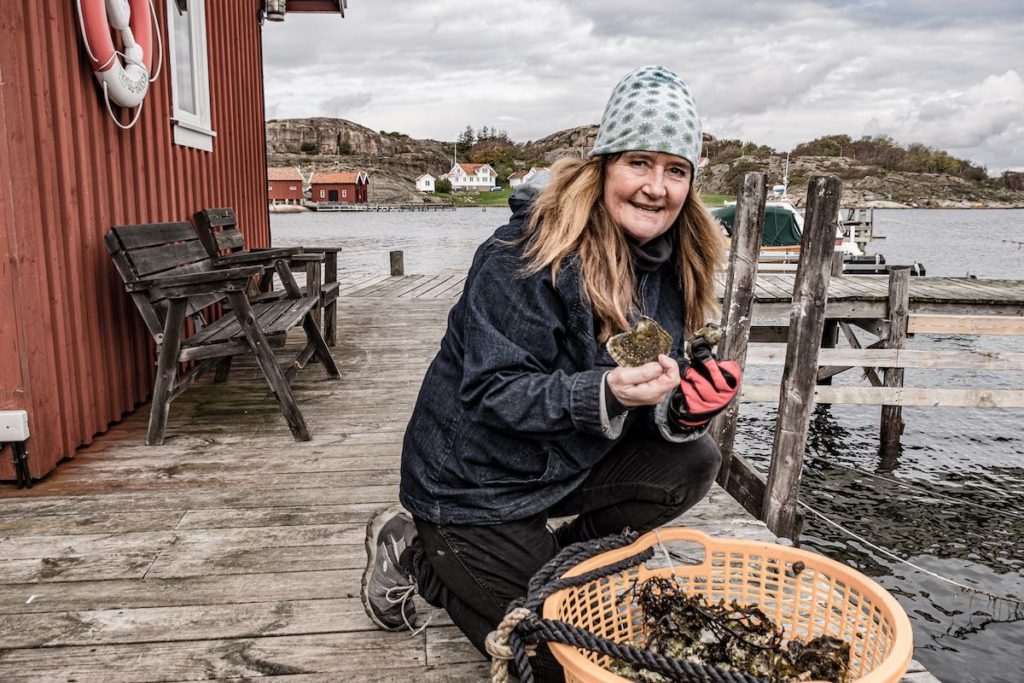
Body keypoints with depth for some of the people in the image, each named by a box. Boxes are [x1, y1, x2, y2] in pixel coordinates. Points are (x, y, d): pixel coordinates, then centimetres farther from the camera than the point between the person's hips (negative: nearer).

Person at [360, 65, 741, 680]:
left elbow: (662, 377, 4)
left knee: (692, 464, -12)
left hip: (568, 465, 7)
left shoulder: (670, 261, -2)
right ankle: (415, 552, 18)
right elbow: (492, 393, -27)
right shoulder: (522, 256, -25)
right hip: (474, 484, -7)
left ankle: (552, 559, 6)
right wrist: (604, 393, -41)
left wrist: (680, 404, -20)